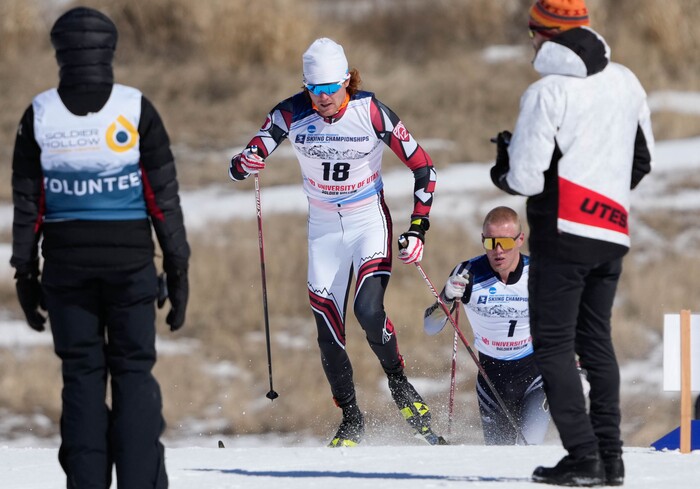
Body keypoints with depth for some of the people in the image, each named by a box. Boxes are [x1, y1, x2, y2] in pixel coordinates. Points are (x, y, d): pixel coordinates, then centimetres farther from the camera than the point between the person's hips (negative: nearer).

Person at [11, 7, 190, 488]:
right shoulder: (135, 109, -4)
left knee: (82, 376, 7)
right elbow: (164, 196, -4)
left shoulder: (40, 114, -1)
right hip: (130, 259, -1)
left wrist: (25, 273, 8)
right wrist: (178, 268, 2)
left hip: (66, 263, 1)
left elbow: (26, 203, 1)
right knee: (134, 371, 5)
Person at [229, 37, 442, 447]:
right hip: (325, 229, 3)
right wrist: (246, 163, -35)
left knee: (369, 310, -23)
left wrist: (418, 229, -16)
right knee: (329, 332, -1)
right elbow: (242, 166, -9)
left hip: (370, 222, -3)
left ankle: (399, 382, 4)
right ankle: (352, 419, 17)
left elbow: (423, 167, -10)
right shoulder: (291, 115, -13)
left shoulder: (371, 113, -18)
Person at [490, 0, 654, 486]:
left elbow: (526, 178, -13)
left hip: (563, 235, -6)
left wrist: (504, 170, 8)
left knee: (554, 344, -1)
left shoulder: (547, 93, -13)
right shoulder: (625, 82, 7)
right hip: (614, 234, 6)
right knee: (596, 340, 16)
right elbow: (643, 159, 16)